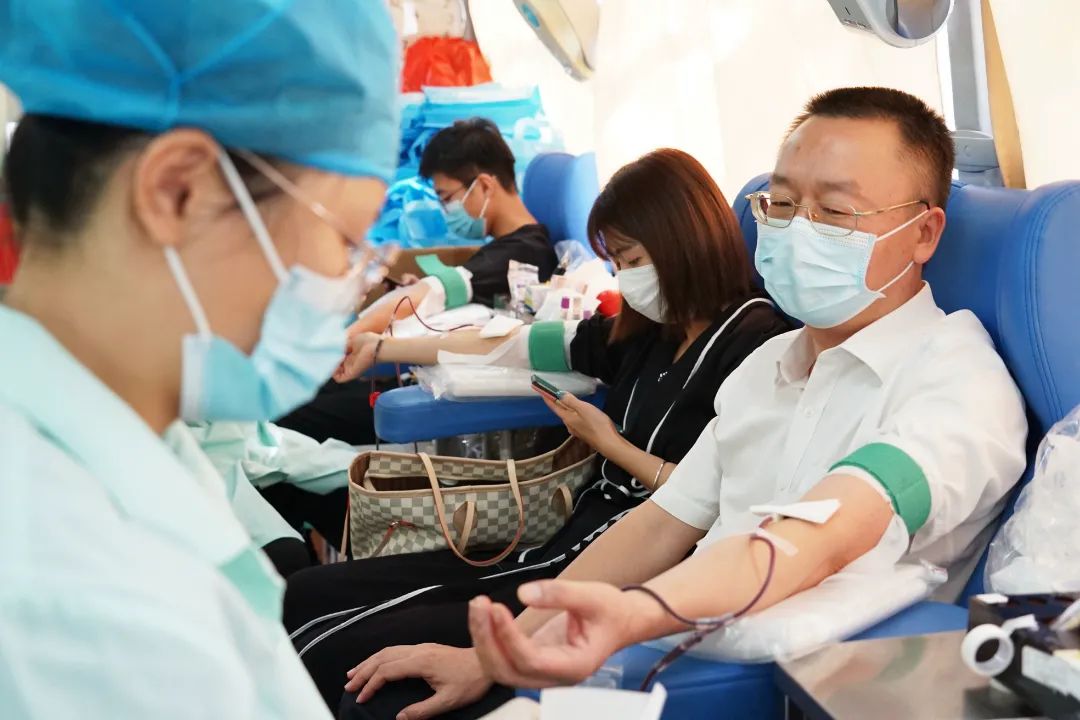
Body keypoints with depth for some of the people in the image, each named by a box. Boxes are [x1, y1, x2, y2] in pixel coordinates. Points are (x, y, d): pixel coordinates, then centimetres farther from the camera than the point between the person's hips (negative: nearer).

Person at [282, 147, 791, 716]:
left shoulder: (752, 342, -9)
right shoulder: (650, 331, 14)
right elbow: (508, 348, 22)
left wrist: (609, 443, -4)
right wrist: (379, 349, 28)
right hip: (569, 547, 9)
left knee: (337, 652, -20)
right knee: (306, 597, -1)